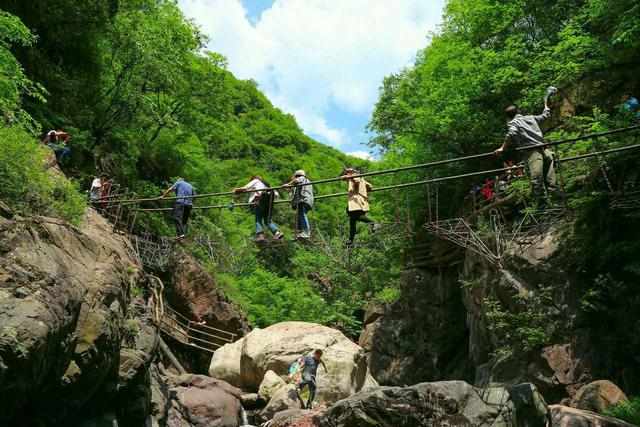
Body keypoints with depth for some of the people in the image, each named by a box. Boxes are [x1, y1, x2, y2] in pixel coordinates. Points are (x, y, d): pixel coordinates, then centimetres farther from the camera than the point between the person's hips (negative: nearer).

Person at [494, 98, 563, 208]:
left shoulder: (512, 123, 11)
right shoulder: (531, 118, 26)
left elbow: (511, 134, -10)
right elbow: (546, 115, 42)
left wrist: (502, 148, -4)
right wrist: (546, 103, 59)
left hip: (532, 152, -6)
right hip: (545, 150, 6)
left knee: (536, 181, -17)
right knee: (551, 180, 4)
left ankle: (542, 205, -26)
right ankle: (560, 203, 1)